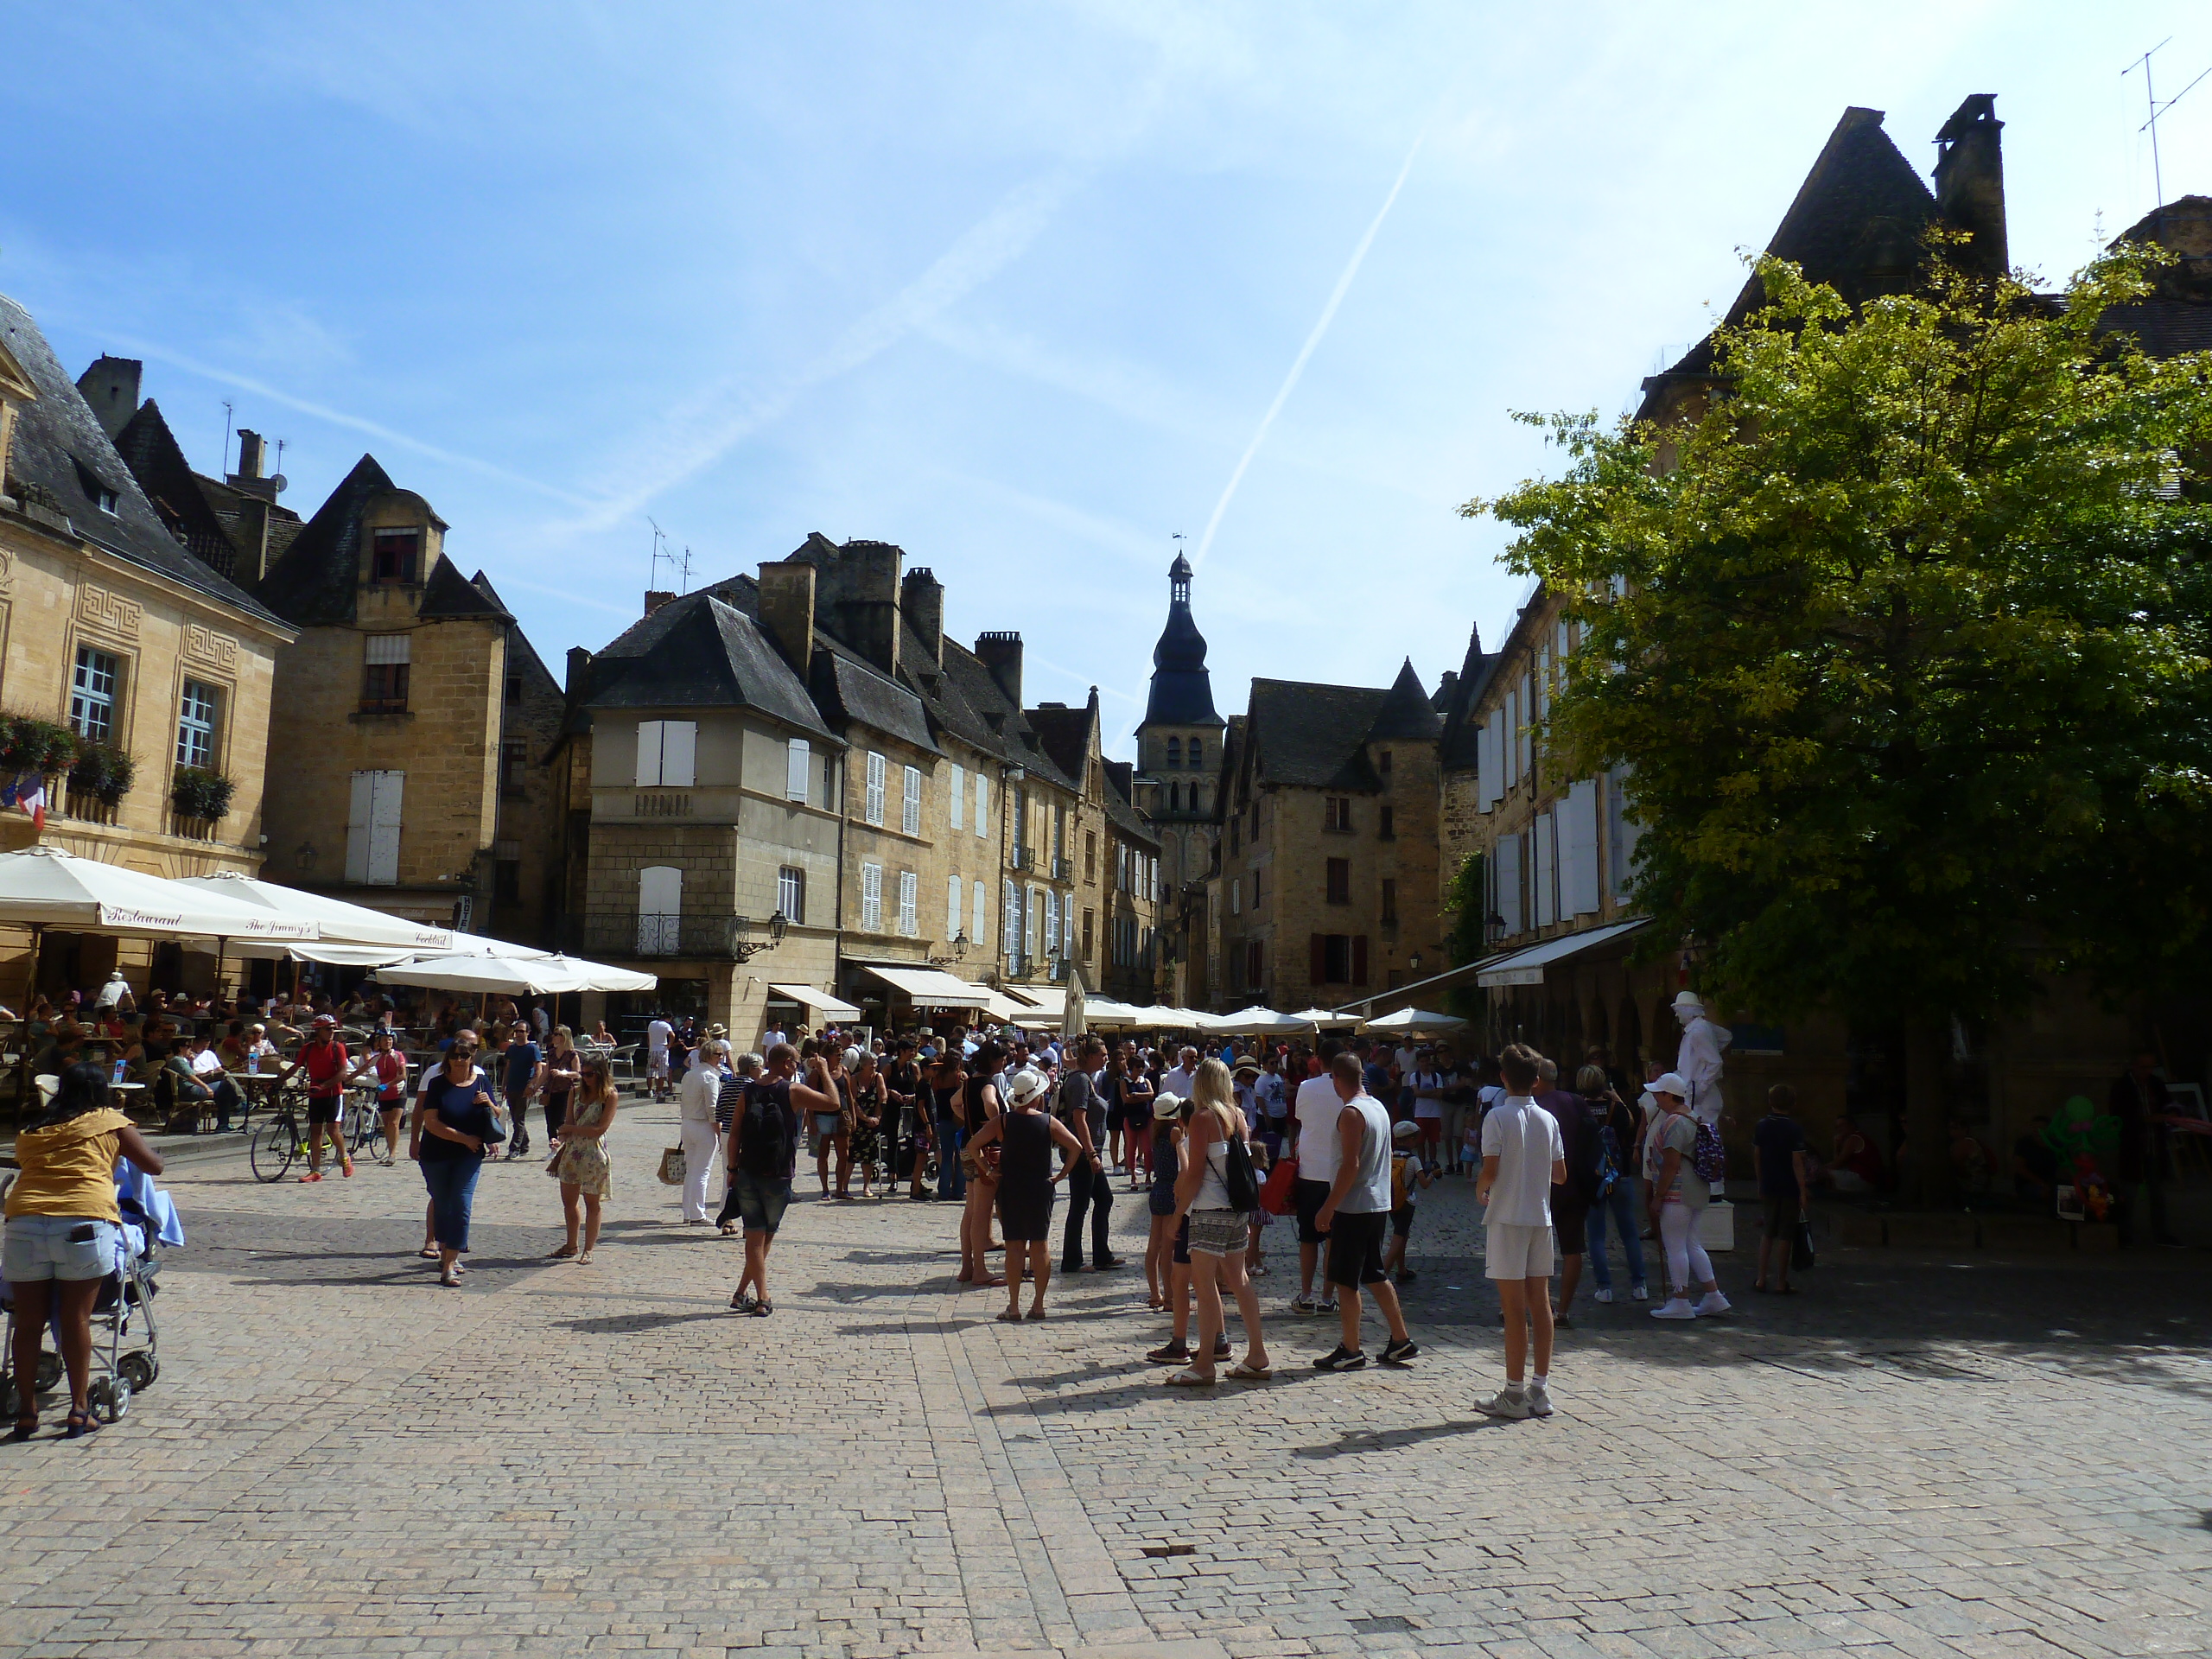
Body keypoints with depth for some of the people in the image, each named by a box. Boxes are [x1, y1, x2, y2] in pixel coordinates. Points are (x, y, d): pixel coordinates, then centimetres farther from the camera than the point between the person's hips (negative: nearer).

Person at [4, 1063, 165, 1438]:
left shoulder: (29, 1131, 23)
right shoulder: (110, 1122, 13)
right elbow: (154, 1165, 15)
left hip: (25, 1221, 3)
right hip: (85, 1221, -3)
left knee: (29, 1323, 10)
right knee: (75, 1320, 3)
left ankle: (26, 1412, 16)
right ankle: (79, 1411, 8)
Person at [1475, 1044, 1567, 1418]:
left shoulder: (1498, 1117, -10)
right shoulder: (1548, 1119, 6)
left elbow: (1490, 1169, -16)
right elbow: (1560, 1175, 9)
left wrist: (1480, 1191, 4)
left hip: (1507, 1218, -5)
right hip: (1541, 1218, 5)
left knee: (1514, 1307, -3)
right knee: (1540, 1303, 9)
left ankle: (1514, 1394, 1)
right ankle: (1540, 1390, 14)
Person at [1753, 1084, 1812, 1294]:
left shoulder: (1762, 1126, 2)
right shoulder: (1793, 1130, -13)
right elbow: (1797, 1162, -16)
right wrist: (1803, 1191, -13)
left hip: (1768, 1187, 5)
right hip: (1789, 1189, -5)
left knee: (1768, 1233, 16)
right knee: (1785, 1236, 2)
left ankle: (1761, 1279, 15)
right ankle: (1781, 1283, 7)